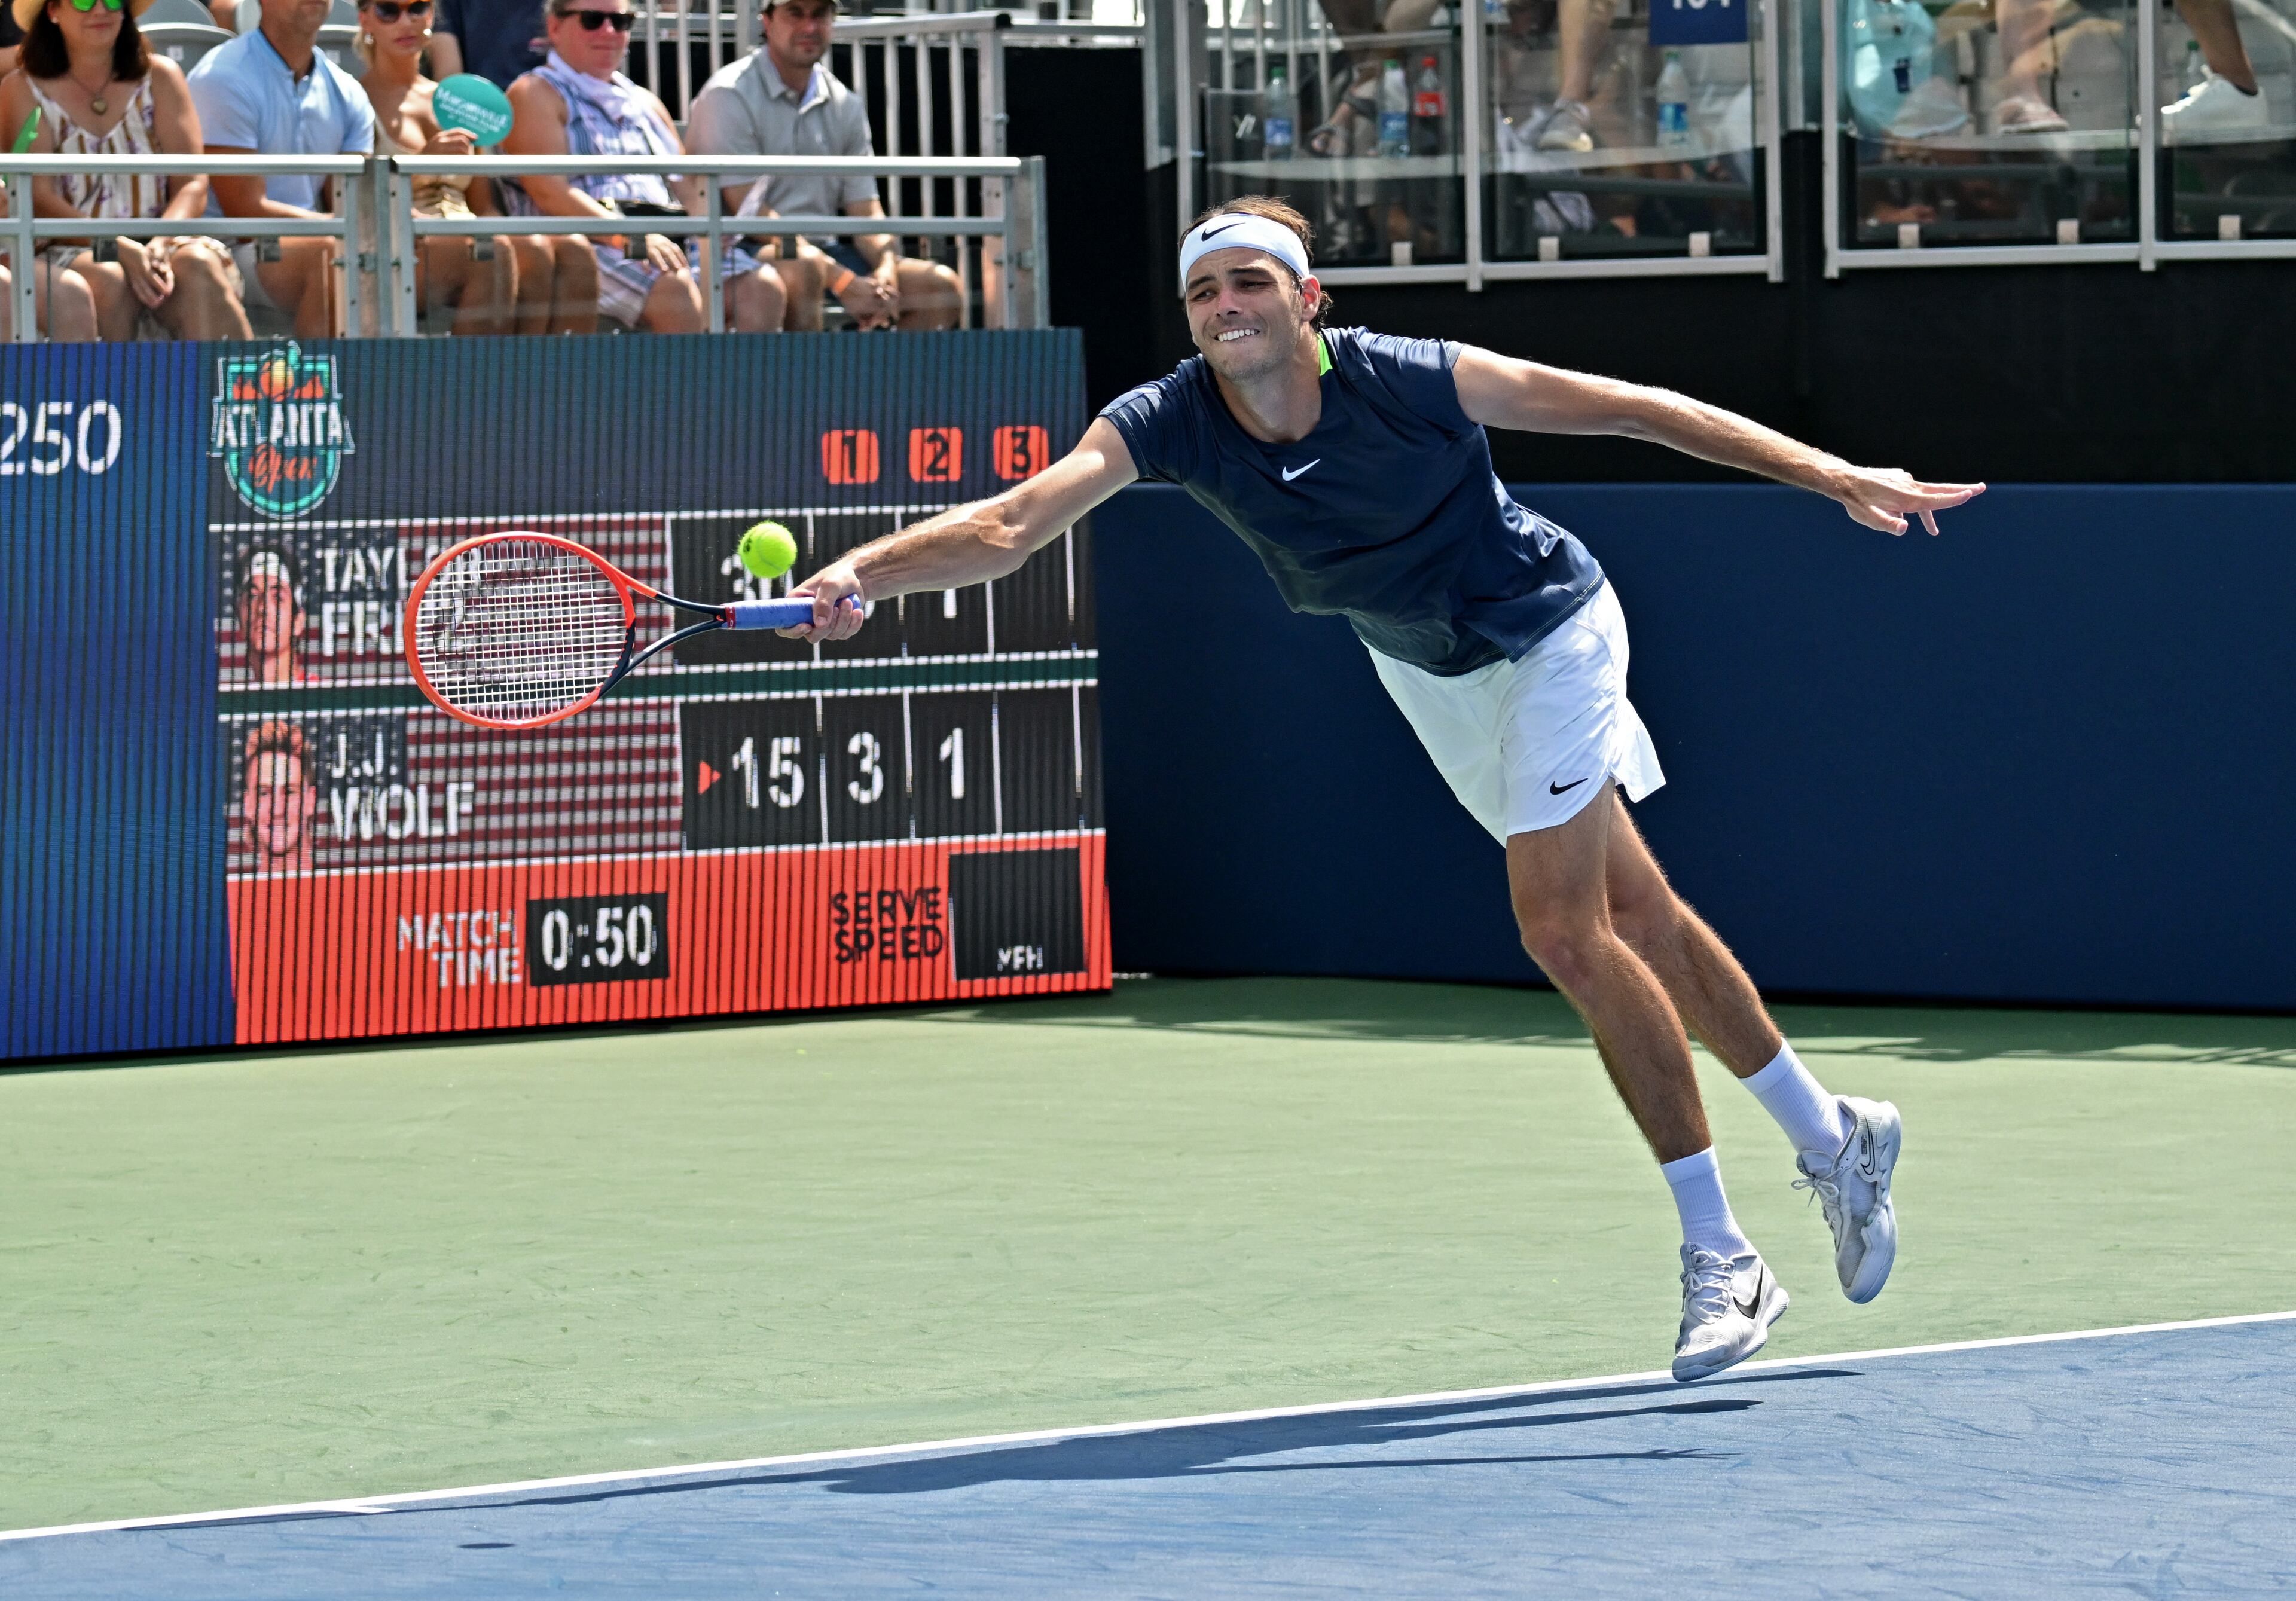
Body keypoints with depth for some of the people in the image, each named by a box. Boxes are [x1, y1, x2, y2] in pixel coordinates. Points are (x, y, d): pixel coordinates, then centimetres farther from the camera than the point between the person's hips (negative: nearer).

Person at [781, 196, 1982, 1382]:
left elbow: (1629, 410, -24)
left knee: (1564, 931, -16)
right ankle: (1832, 1139, 34)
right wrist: (859, 576, -53)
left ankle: (1720, 1261, -7)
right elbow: (1011, 526, -35)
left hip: (1545, 635, -5)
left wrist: (1834, 477, -24)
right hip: (1421, 670, 5)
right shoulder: (1169, 424, -23)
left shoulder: (1411, 382, -33)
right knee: (1635, 919, 15)